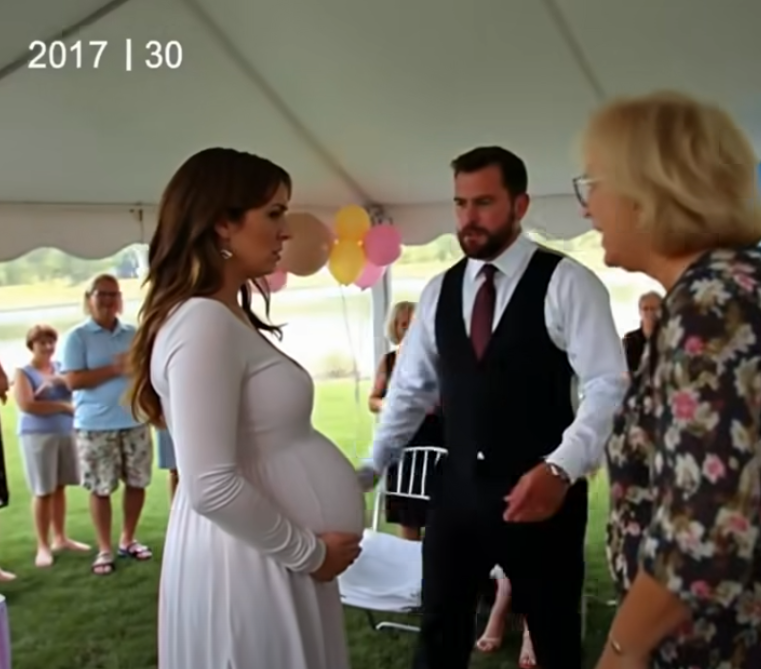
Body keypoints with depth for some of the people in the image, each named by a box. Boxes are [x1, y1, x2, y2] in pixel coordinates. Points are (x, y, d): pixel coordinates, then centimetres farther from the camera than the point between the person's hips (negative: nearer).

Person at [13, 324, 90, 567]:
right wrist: (64, 406, -9)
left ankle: (60, 538, 20)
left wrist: (61, 381, -19)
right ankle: (43, 546, 4)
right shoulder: (23, 372, -2)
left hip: (66, 433, 4)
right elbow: (27, 405, -14)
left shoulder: (60, 367, 11)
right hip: (37, 435, -4)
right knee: (43, 492, -4)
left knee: (60, 487, 10)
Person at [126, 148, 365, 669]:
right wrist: (309, 551, -15)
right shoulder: (203, 322, -20)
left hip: (276, 558, 9)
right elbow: (211, 486, -26)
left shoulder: (230, 318, 11)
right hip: (252, 564, -9)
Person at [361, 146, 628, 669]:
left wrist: (561, 468, -27)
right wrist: (372, 467, 4)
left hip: (542, 492, -4)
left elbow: (609, 386, -15)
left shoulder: (567, 282, -9)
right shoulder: (439, 291, 6)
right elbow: (412, 389, 10)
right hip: (457, 490, 4)